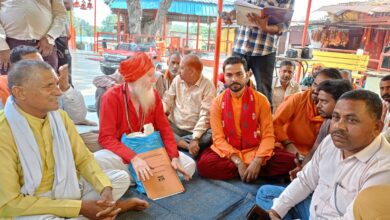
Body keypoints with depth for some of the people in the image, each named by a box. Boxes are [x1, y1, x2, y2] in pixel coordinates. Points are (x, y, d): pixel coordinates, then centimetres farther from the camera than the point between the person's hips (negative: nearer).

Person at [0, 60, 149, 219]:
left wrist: (106, 189, -19)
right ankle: (109, 207, -12)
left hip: (64, 188, 5)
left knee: (121, 178, 1)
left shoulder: (60, 116, -5)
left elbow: (83, 158, 1)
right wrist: (79, 207, -26)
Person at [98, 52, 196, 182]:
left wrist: (174, 157, -14)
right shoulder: (112, 97, -15)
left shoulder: (153, 95, -1)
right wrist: (133, 158, -35)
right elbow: (106, 138, -21)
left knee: (189, 165, -12)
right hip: (122, 153, -3)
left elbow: (164, 127, -1)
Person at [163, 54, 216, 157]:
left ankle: (175, 142, -19)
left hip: (195, 131, -3)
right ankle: (188, 145, -22)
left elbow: (205, 115, -17)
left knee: (210, 136, -32)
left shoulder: (208, 86, -10)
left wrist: (195, 138, -27)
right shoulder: (177, 80, 6)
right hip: (174, 126, 3)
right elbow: (166, 101, 4)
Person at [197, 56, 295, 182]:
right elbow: (218, 138, -8)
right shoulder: (218, 102, -4)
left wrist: (257, 161, -23)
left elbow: (268, 135, -7)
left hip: (255, 151, 0)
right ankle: (249, 172, -15)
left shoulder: (261, 100, -4)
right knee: (204, 164, -29)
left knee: (288, 161, -22)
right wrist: (238, 162, -21)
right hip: (228, 153, 1)